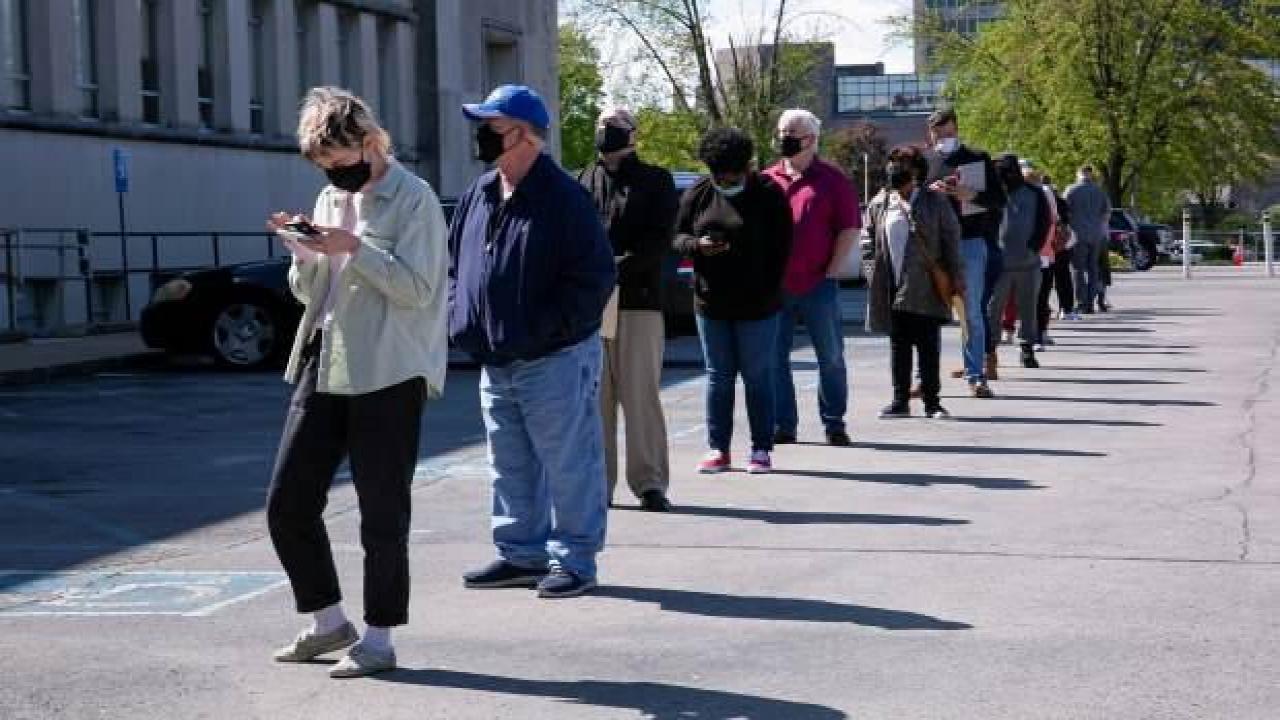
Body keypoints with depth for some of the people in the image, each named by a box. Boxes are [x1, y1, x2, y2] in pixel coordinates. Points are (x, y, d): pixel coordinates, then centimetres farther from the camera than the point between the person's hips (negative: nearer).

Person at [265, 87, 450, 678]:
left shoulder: (413, 198, -7)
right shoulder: (330, 199, 15)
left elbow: (418, 288, -14)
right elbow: (308, 293, 18)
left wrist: (352, 248, -19)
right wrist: (304, 255, -2)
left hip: (388, 375, -7)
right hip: (323, 369, 7)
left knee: (382, 515, 0)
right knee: (287, 504, 7)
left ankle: (378, 638, 11)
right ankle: (328, 622, 21)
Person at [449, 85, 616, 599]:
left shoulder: (564, 199, -13)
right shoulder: (478, 196, 10)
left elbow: (595, 279, -16)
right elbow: (456, 264, 21)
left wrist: (546, 327, -18)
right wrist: (460, 319, 6)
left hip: (554, 361, -8)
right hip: (495, 361, 8)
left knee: (567, 464, 1)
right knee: (511, 466, 15)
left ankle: (573, 559, 10)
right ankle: (521, 553, 27)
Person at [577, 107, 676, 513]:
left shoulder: (656, 182, 7)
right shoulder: (583, 183, 15)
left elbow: (659, 241, -4)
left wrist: (620, 265, -18)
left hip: (639, 301, -3)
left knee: (641, 396, -2)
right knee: (594, 396, 4)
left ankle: (650, 483, 3)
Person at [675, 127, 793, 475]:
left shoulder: (768, 194, -4)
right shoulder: (697, 194, 5)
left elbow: (781, 247, -3)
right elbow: (677, 236, 9)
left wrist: (768, 291, -10)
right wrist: (697, 245, -14)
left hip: (756, 305, -3)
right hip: (711, 303, 3)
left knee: (758, 377, 2)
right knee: (718, 376, 8)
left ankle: (761, 449, 9)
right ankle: (718, 449, 14)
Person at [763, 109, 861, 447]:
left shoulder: (831, 180, 1)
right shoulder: (766, 180, 11)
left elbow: (850, 228, -1)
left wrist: (830, 271, -7)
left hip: (817, 285, -3)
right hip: (773, 287, 3)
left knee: (831, 357, 3)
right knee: (775, 358, 4)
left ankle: (833, 423, 13)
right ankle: (783, 425, 12)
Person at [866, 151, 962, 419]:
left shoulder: (935, 202, 0)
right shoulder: (879, 204, 8)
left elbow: (951, 240, 1)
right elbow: (870, 237, 17)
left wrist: (956, 278, -3)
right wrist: (875, 268, 6)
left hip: (925, 288, -3)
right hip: (893, 287, 3)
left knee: (928, 346, 0)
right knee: (898, 345, 7)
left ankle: (932, 402, 6)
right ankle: (900, 401, 13)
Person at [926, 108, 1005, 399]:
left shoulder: (978, 159, 5)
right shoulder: (926, 164, 11)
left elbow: (999, 199, 4)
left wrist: (970, 194, -13)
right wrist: (929, 192, -10)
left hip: (971, 243, -2)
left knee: (973, 313, 0)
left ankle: (976, 376, 4)